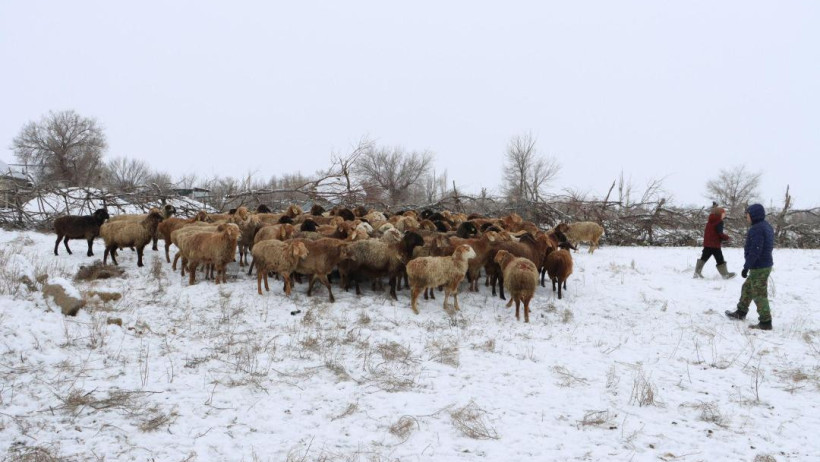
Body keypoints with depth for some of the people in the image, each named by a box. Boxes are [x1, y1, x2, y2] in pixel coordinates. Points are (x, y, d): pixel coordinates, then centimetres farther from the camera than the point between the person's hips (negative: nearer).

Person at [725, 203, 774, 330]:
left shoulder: (756, 229, -21)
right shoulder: (766, 226, 11)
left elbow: (755, 251, -25)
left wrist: (746, 267, -20)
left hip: (759, 268, -10)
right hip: (766, 264, 10)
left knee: (759, 294, -3)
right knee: (747, 288, 23)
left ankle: (765, 322, 2)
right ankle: (741, 312, 35)